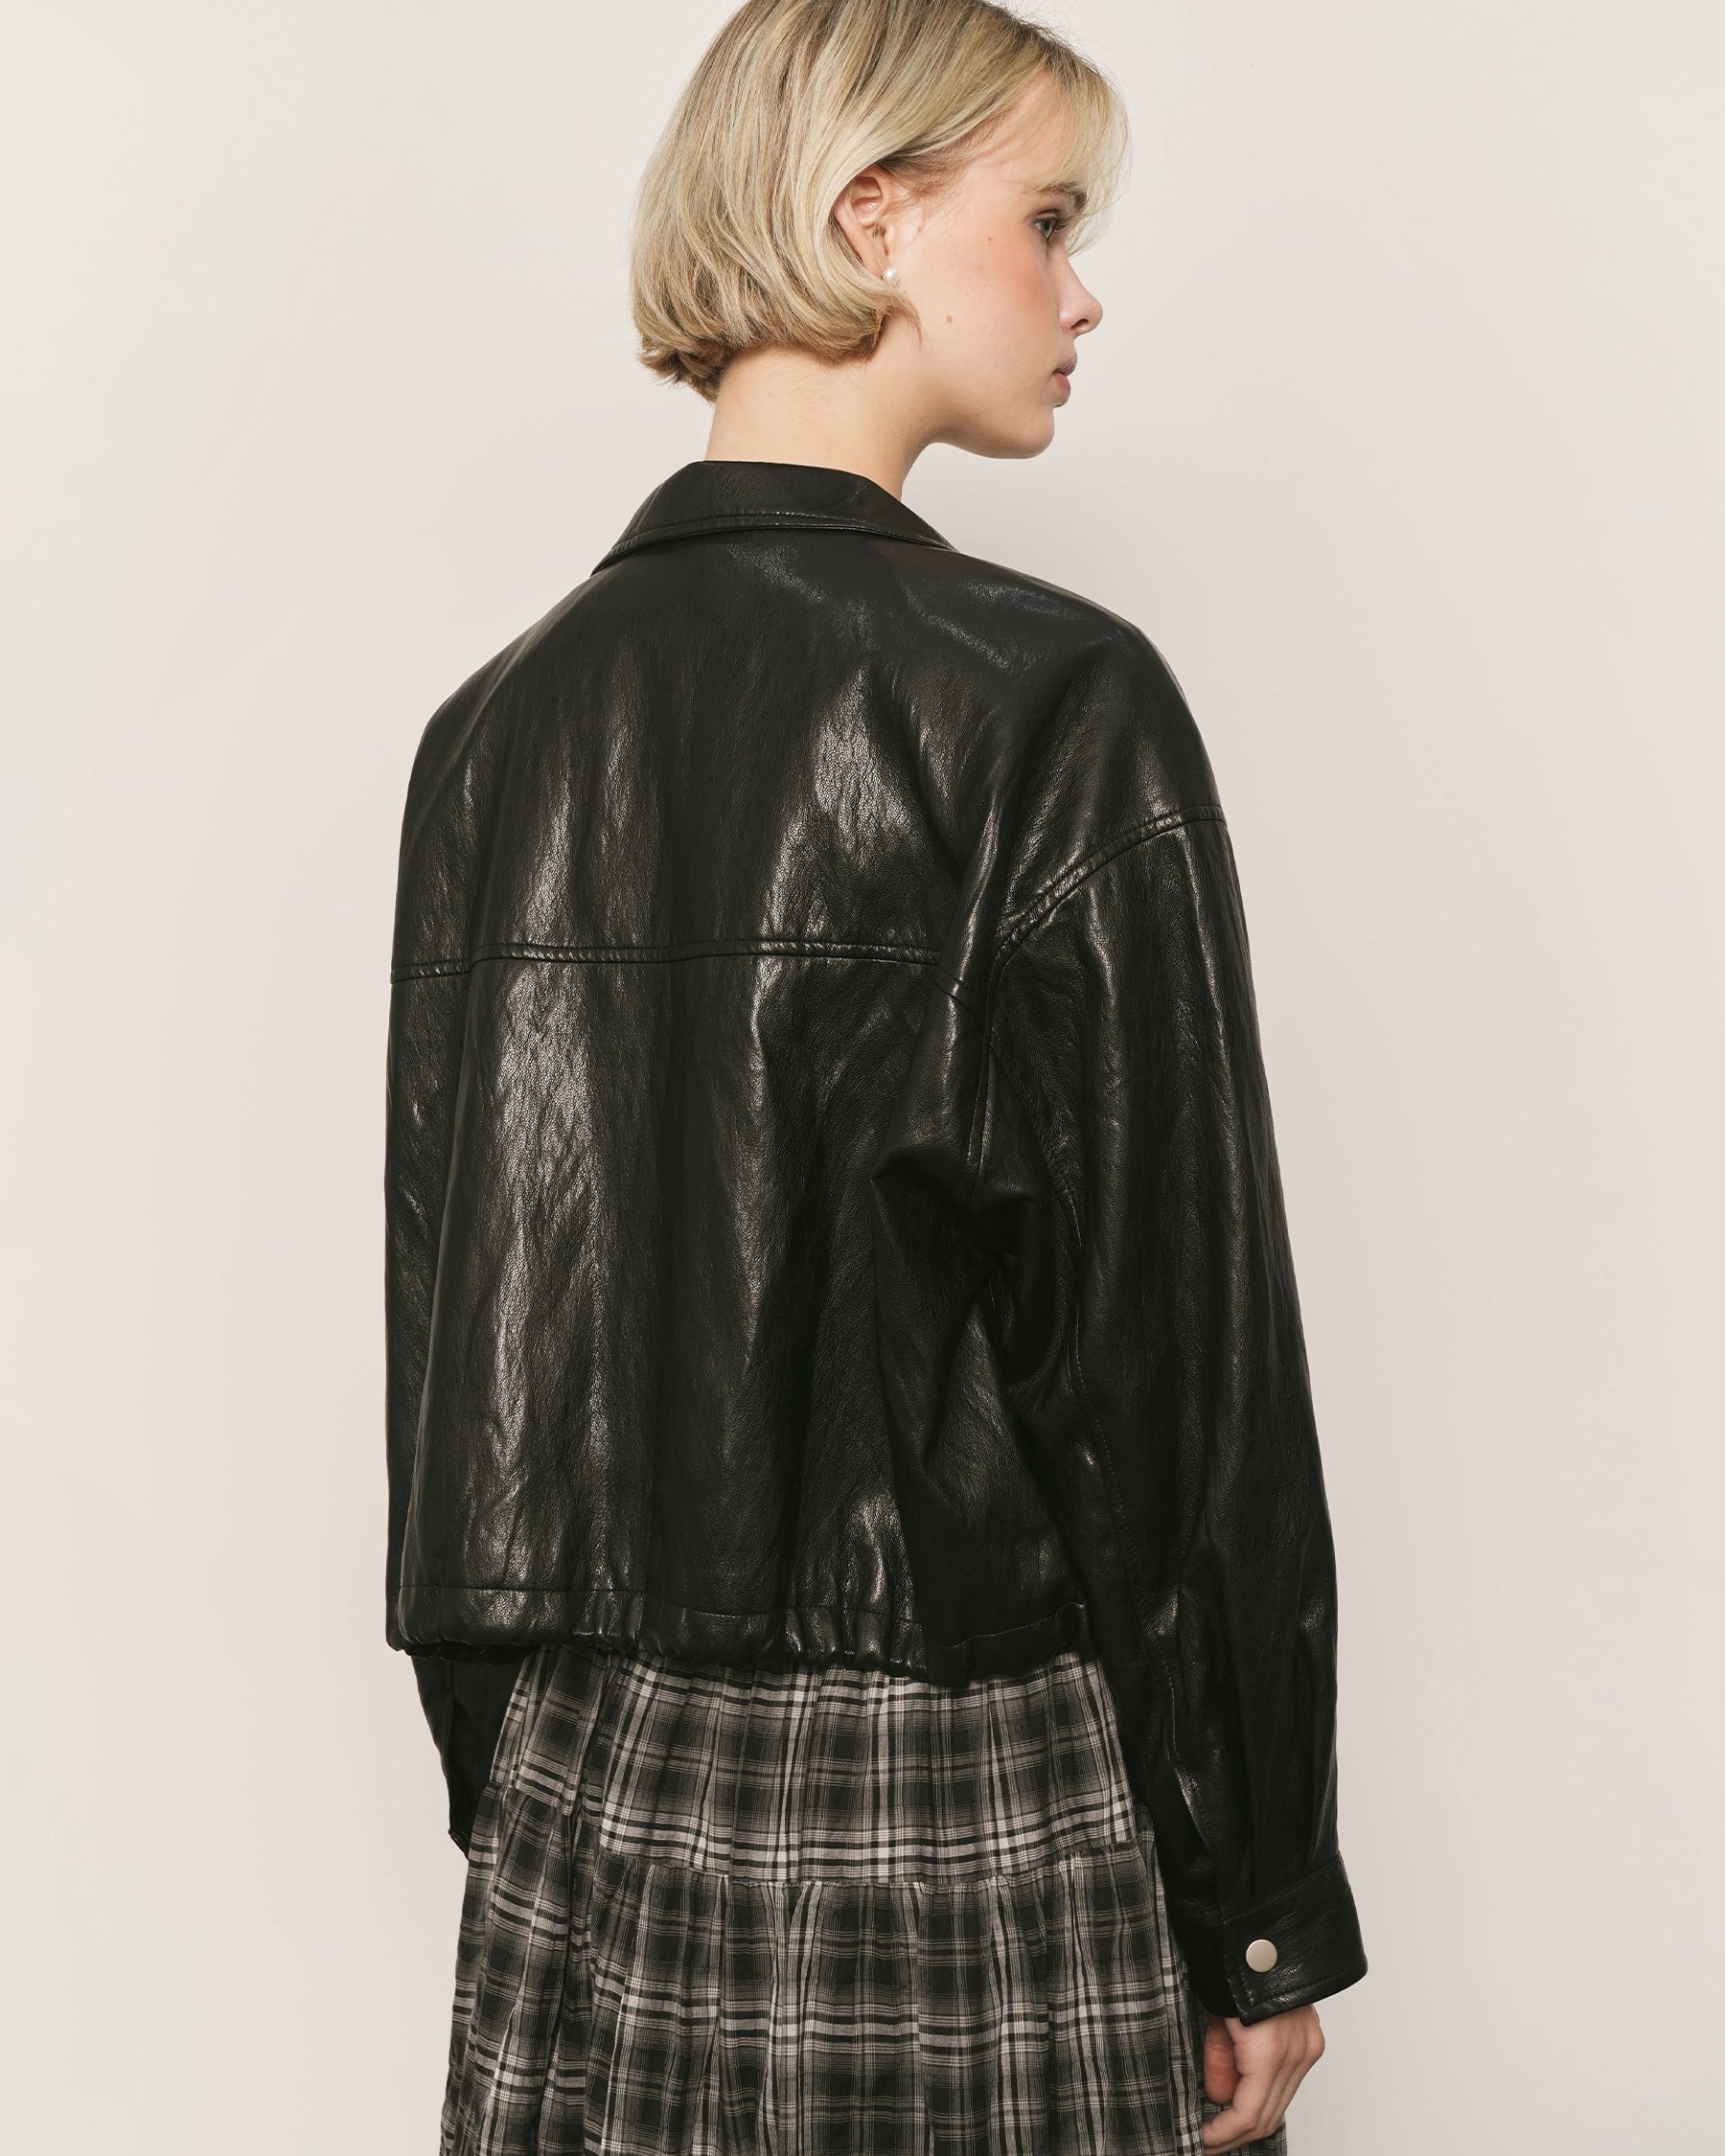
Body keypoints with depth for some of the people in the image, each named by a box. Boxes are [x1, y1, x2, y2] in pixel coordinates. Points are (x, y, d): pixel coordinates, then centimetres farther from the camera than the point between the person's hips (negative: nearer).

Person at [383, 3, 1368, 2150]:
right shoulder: (1051, 702, -14)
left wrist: (507, 1774, 18)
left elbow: (445, 1318, 7)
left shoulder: (494, 723, 3)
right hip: (972, 1807, -5)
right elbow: (1181, 1337, -13)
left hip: (594, 1808, 6)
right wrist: (1270, 1911, -3)